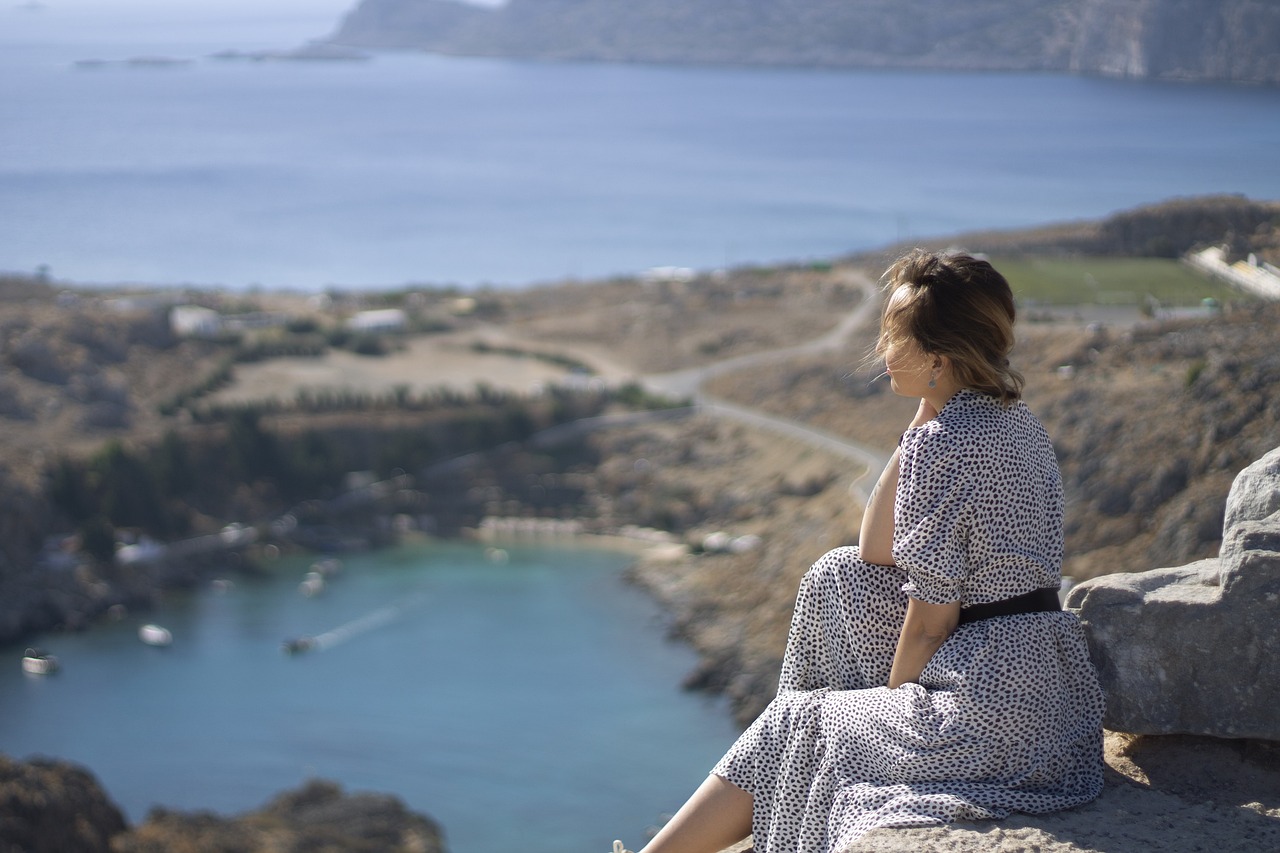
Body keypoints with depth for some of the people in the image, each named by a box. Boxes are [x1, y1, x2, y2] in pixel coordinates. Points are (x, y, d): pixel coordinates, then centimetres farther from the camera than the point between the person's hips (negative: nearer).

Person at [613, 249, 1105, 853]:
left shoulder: (941, 444, -18)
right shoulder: (1013, 420, 11)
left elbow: (929, 622, -15)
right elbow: (878, 554, 13)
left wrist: (890, 702, 2)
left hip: (989, 715, -9)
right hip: (1055, 688, 9)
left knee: (796, 724, 8)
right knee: (840, 577, 18)